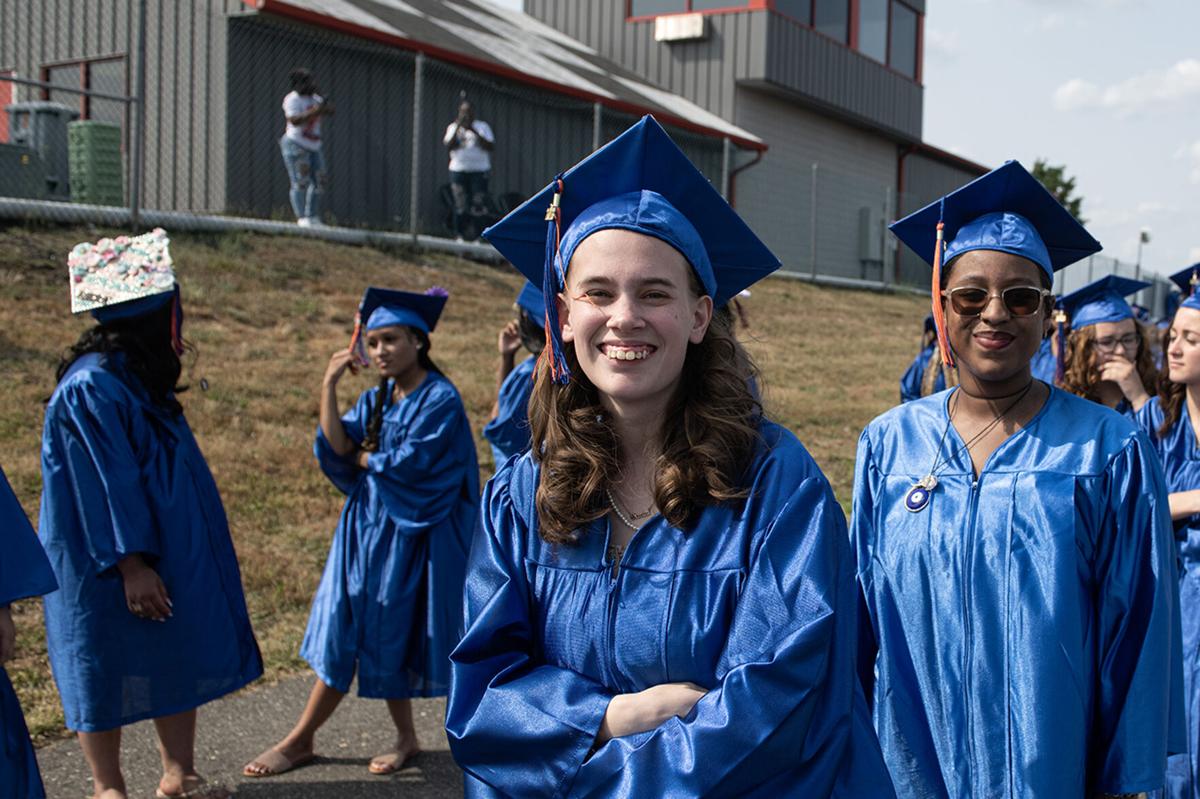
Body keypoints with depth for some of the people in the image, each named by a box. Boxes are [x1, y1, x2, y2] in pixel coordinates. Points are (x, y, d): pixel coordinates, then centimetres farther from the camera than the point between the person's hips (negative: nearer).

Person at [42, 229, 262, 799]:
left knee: (181, 658, 13)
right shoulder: (91, 388, -21)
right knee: (109, 668, 5)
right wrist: (131, 565, -22)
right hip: (108, 568, -9)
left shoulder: (135, 378, 8)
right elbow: (104, 485, -23)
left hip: (171, 551, 9)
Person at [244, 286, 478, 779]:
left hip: (408, 534, -6)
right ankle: (301, 739, 19)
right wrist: (329, 386, -12)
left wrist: (363, 458, -1)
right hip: (366, 526, 6)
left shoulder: (440, 400, -12)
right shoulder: (375, 400, 8)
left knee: (387, 637, 2)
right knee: (345, 632, 10)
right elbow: (336, 447, -4)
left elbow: (409, 465, -18)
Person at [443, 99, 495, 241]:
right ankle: (460, 234, 5)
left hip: (479, 171, -1)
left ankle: (478, 235, -5)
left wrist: (475, 132, -14)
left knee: (478, 204, -9)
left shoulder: (482, 126, 7)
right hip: (458, 170, 1)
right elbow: (449, 146, -6)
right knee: (460, 205, -1)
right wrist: (458, 127, -14)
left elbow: (491, 147, -7)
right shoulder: (453, 127, 10)